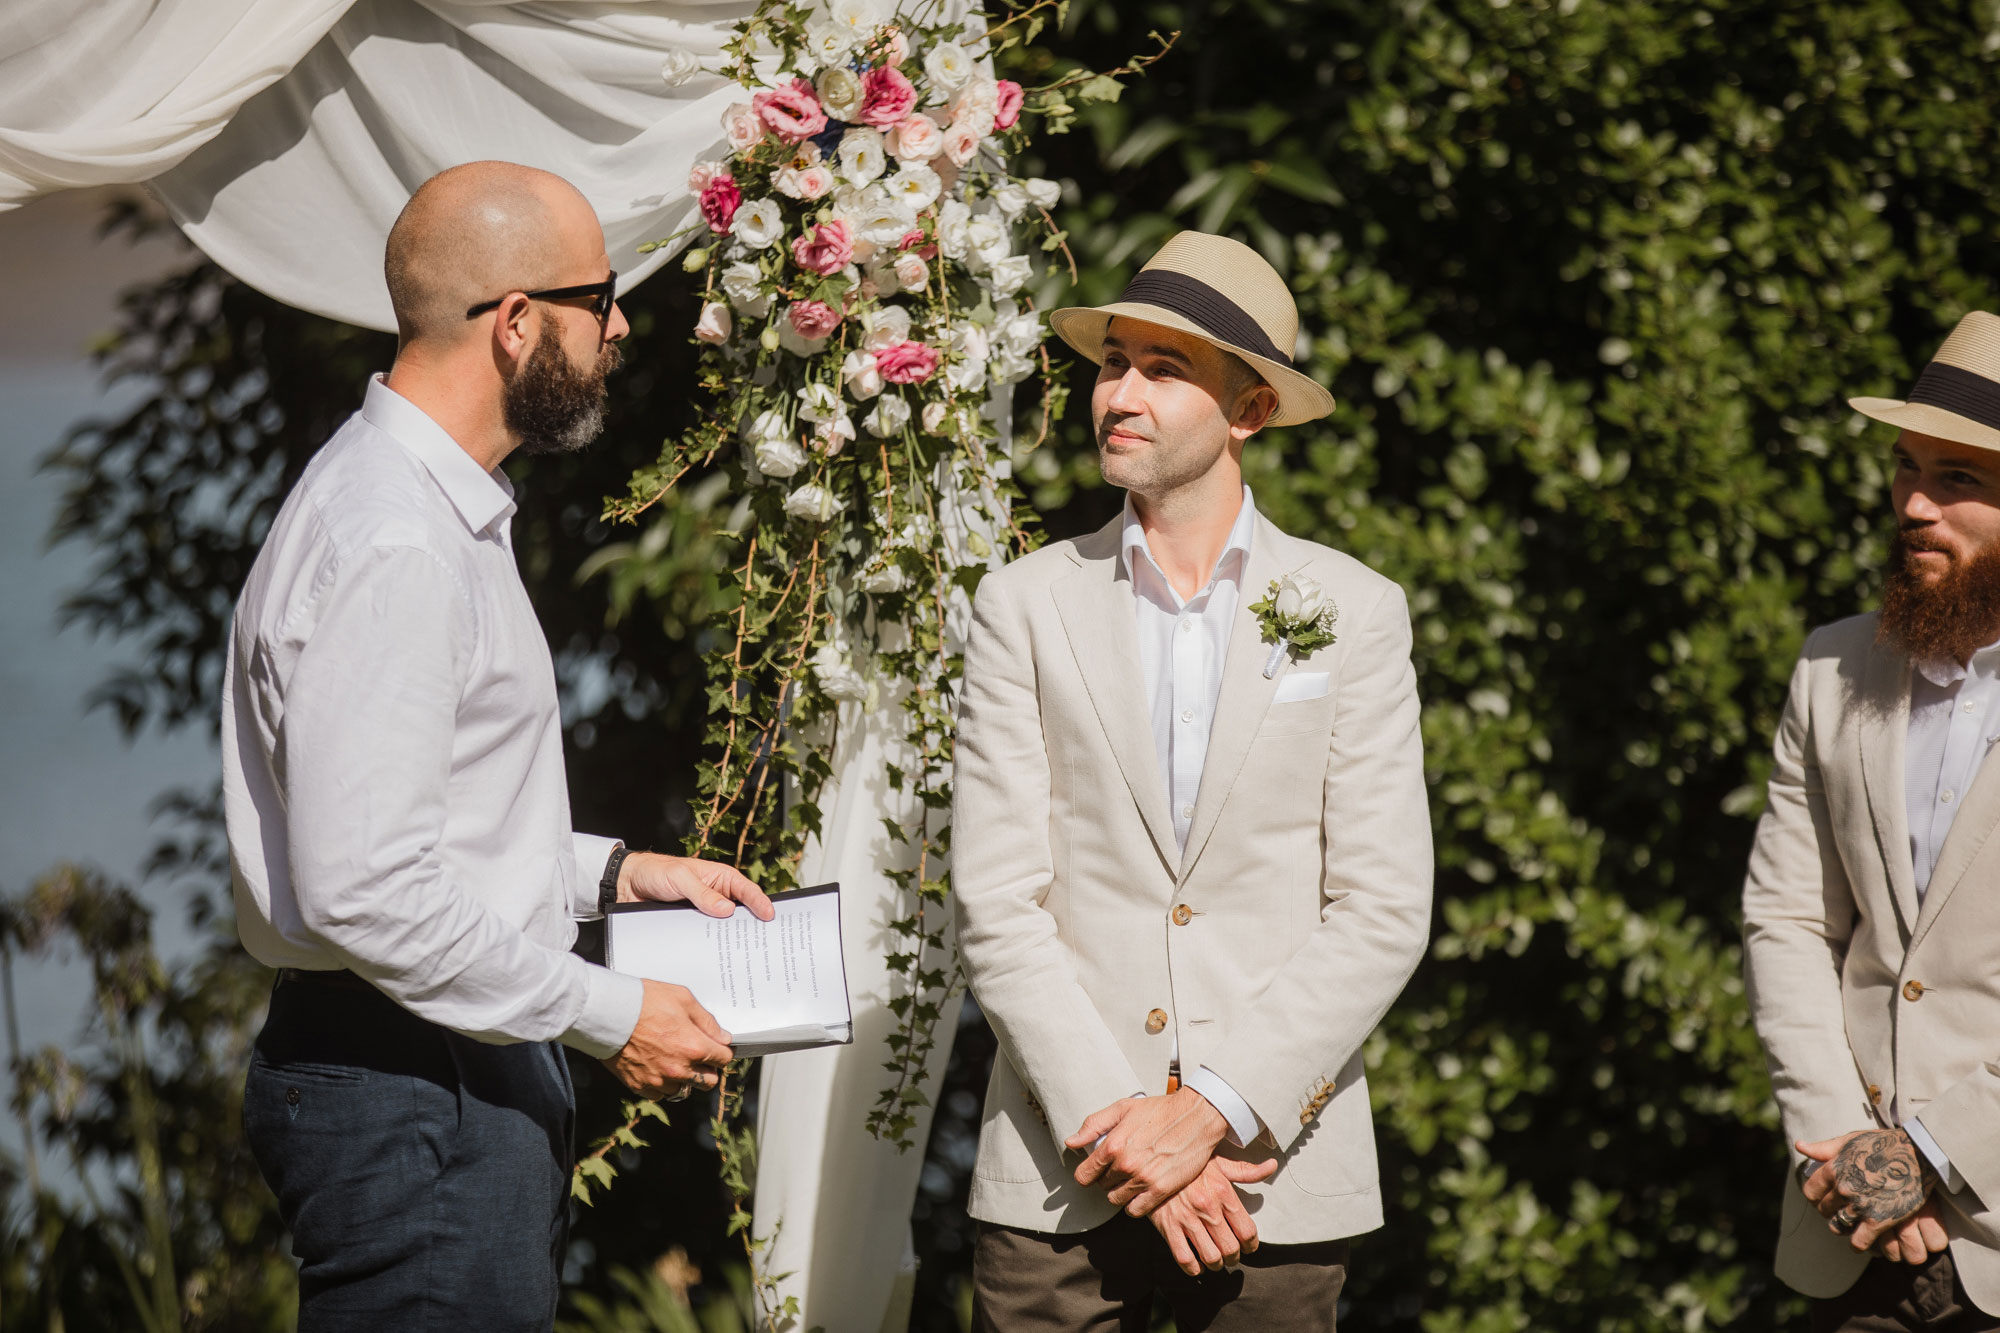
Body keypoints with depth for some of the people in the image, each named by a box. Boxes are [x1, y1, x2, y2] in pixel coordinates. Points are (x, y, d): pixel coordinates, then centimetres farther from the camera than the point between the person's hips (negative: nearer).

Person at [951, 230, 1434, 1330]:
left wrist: (1212, 1110, -12)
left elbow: (1382, 913, -2)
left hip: (1274, 1166, 0)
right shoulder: (1027, 605, 5)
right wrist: (1120, 1122, -12)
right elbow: (997, 908, -2)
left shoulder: (1354, 612, 4)